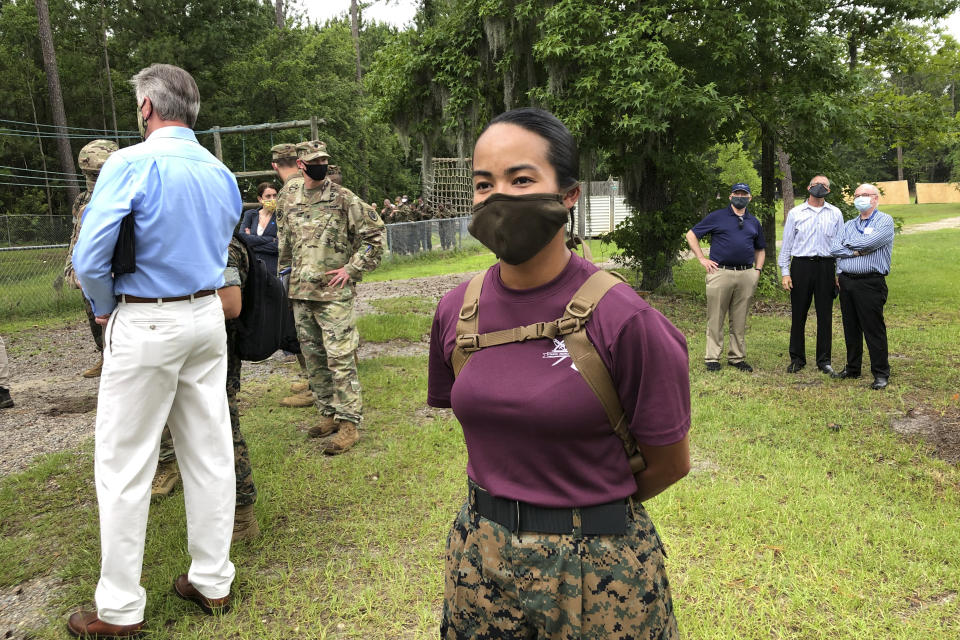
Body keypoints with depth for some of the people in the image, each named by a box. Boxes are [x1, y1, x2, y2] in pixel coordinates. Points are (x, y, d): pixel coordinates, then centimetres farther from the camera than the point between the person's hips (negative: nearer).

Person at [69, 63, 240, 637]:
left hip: (146, 325, -6)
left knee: (125, 464, 5)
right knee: (210, 453, 11)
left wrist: (105, 309, 1)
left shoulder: (132, 164, -12)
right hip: (208, 316, 6)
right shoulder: (222, 174, 9)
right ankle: (213, 581, 23)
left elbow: (90, 258, -17)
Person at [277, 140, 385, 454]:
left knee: (340, 358, -7)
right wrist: (290, 274, 14)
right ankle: (329, 413, 24)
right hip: (300, 294, 6)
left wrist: (352, 268, -10)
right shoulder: (289, 203, 12)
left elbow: (374, 233, -5)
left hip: (334, 293, -6)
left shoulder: (344, 199, -4)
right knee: (313, 359, 12)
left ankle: (349, 422, -1)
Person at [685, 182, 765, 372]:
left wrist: (758, 270, 12)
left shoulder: (754, 222, 17)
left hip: (747, 276, 4)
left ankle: (737, 357, 17)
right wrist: (702, 259, -2)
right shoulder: (717, 217, 4)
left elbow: (760, 249, 27)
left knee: (740, 320, 8)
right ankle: (712, 358, 6)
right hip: (721, 273, -4)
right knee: (715, 319, -1)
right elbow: (691, 235, 4)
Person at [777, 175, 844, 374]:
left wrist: (839, 273, 5)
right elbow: (786, 244, 7)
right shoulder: (795, 213, 8)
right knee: (798, 314, 3)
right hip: (801, 266, -1)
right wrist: (785, 272, 0)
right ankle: (797, 359, 14)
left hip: (826, 266, 1)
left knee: (825, 315, 4)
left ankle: (824, 360, 14)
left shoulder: (835, 214, 10)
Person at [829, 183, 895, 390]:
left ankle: (881, 374, 4)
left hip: (871, 282, -6)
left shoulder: (885, 221, 0)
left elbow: (870, 242, -17)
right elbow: (834, 248, 4)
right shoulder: (849, 225, 18)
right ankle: (852, 368, 23)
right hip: (846, 282, 6)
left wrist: (848, 244, 1)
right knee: (851, 328, 12)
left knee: (874, 329, -4)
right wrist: (857, 251, -10)